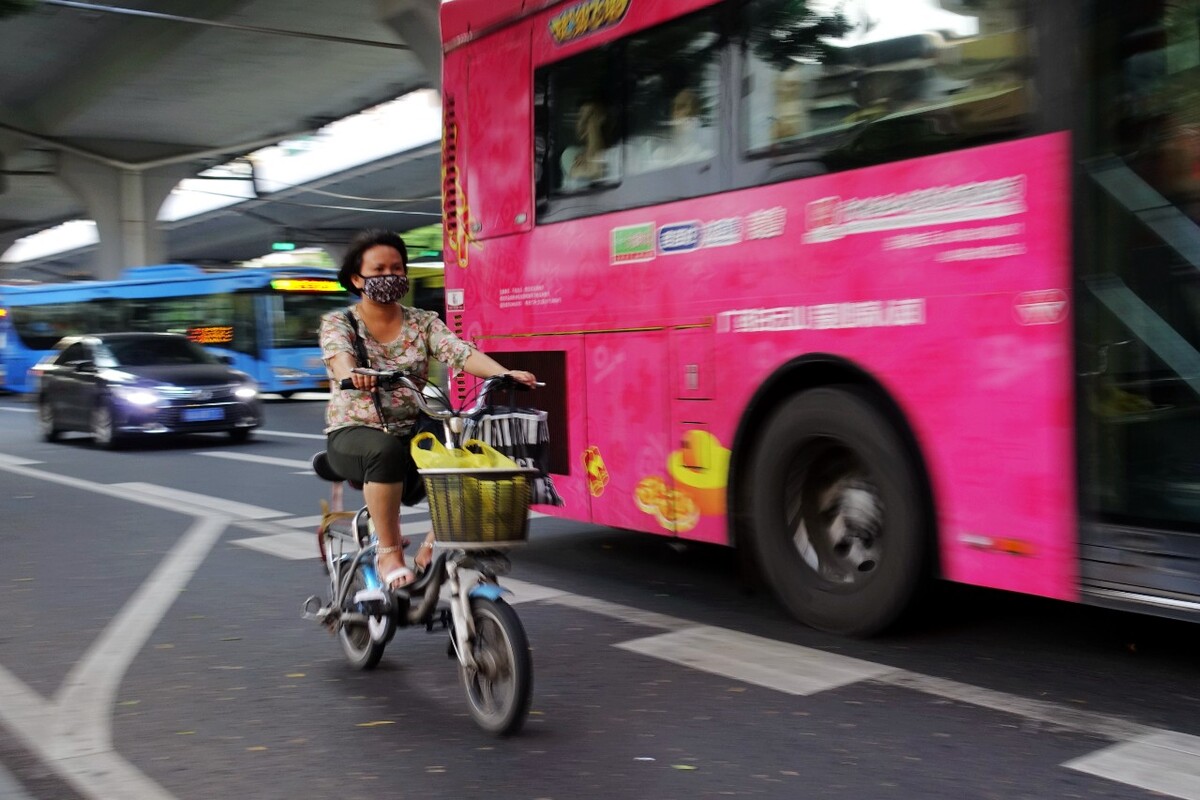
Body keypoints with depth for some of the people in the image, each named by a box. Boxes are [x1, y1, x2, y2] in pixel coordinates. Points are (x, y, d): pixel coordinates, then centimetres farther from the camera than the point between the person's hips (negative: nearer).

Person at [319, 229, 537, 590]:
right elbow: (339, 354, -21)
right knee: (385, 451, -38)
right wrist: (351, 373, -46)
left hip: (413, 433, 3)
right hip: (354, 434, -3)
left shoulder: (422, 322, 10)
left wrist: (504, 373, -27)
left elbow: (461, 352, -7)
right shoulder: (338, 322, 3)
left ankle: (434, 549, -6)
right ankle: (389, 553, -23)